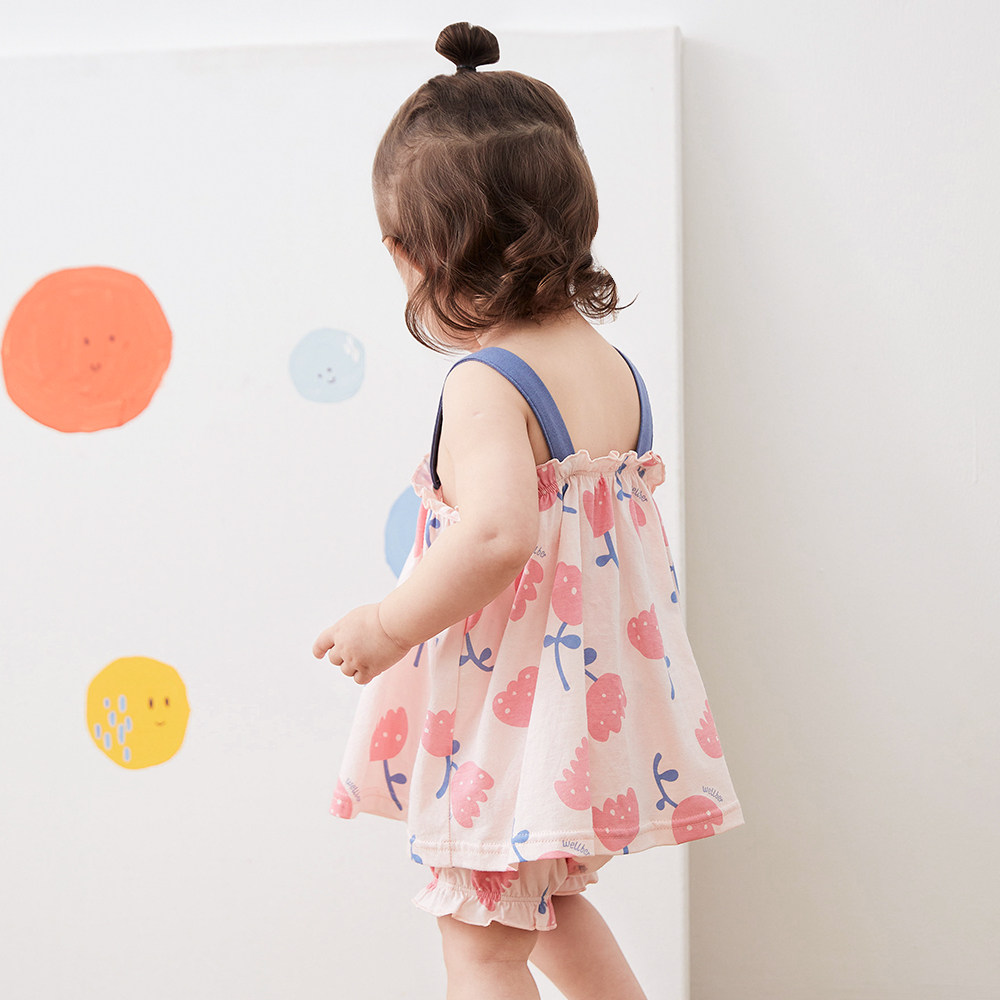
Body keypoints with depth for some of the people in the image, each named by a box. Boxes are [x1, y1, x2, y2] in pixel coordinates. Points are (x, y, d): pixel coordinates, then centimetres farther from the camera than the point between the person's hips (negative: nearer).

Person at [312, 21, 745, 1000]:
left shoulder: (486, 385, -21)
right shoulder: (613, 367, 5)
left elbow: (497, 536, -36)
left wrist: (388, 625, -23)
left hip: (509, 713, -9)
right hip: (603, 697, 9)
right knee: (547, 904, 28)